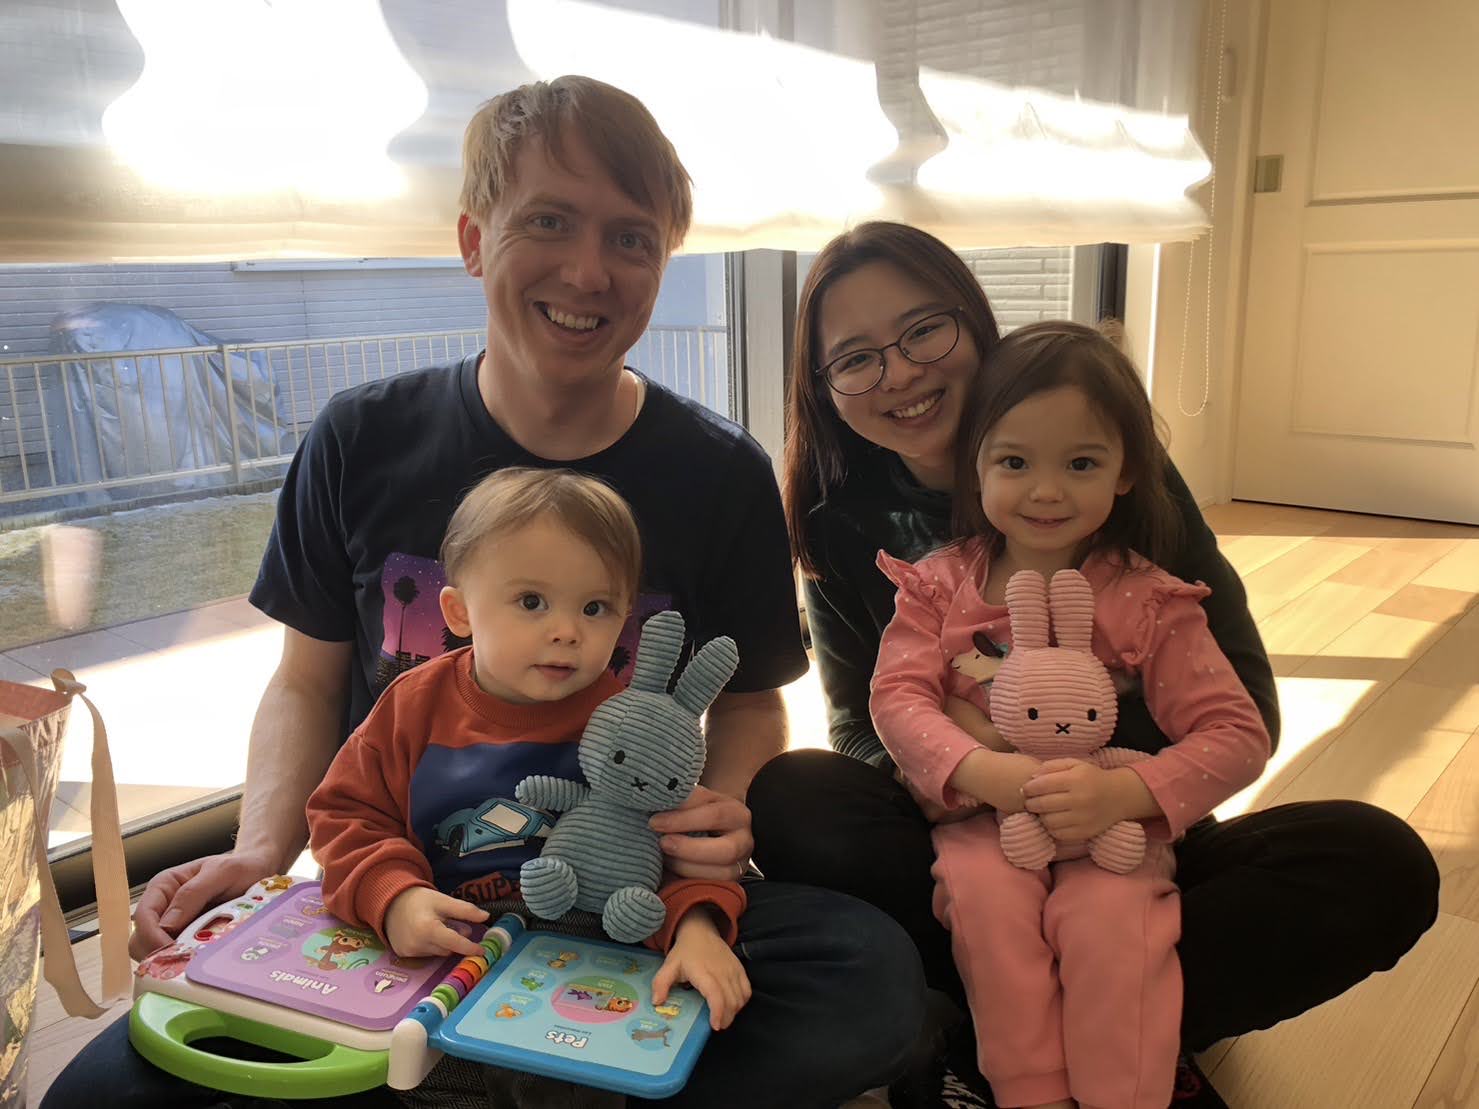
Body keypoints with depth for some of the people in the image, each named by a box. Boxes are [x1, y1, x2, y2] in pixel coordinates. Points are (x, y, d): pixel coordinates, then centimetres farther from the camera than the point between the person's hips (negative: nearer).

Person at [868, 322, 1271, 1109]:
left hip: (1114, 828, -1)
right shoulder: (939, 583, 0)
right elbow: (896, 695, -10)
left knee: (1108, 918, -27)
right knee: (984, 893, -27)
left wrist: (1124, 791, -26)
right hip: (983, 816, 1)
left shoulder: (1149, 601, -4)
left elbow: (1237, 735, -8)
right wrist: (980, 770, -30)